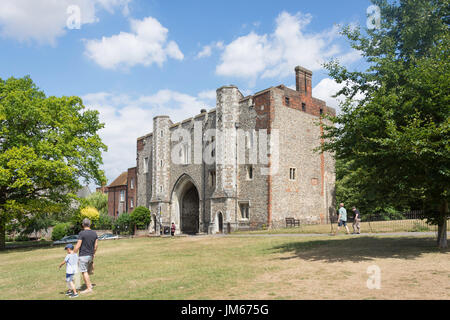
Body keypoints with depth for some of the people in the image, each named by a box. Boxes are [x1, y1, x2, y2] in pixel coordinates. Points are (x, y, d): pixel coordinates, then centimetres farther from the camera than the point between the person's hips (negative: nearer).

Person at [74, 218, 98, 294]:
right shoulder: (94, 233, 4)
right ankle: (89, 284, 23)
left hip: (83, 255, -6)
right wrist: (93, 253, 22)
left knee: (84, 272, 0)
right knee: (86, 271, 21)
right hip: (90, 255, 6)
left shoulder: (81, 233, -13)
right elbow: (96, 245, 9)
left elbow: (78, 245, -14)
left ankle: (89, 288, 1)